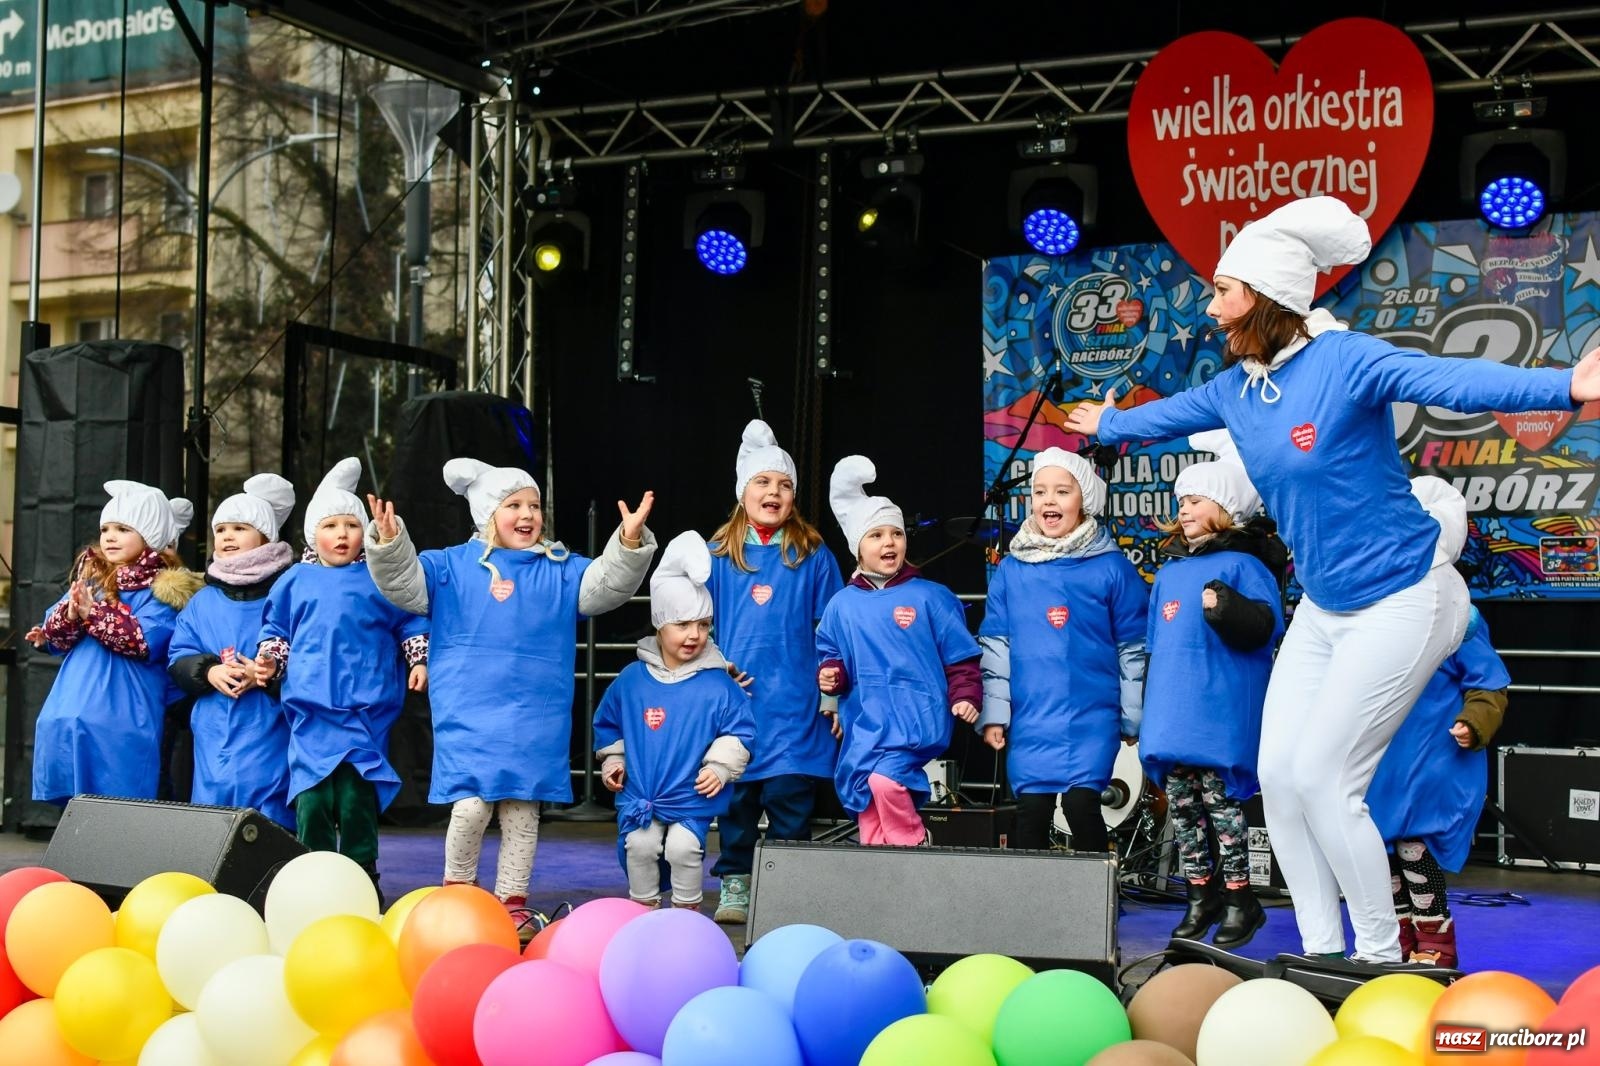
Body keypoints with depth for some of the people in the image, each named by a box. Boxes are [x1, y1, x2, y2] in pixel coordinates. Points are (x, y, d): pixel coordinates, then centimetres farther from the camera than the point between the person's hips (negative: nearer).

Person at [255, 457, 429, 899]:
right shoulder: (295, 581, 13)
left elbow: (411, 623, 12)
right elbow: (275, 627, 21)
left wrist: (420, 661, 1)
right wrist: (268, 660, 6)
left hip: (365, 709, -2)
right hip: (311, 709, 2)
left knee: (356, 797, -6)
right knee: (311, 798, -1)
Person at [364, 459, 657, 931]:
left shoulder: (561, 570, 9)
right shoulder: (451, 566, 4)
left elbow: (605, 585, -1)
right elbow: (403, 582, -5)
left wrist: (629, 544, -18)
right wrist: (389, 542, -23)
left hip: (536, 719, 2)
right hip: (468, 716, -2)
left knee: (522, 812, 6)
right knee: (470, 807, -10)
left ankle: (512, 903, 18)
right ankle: (458, 890, 14)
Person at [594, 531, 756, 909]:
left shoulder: (717, 684, -5)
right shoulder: (632, 678, 3)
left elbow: (739, 730, 0)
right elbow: (608, 723, 17)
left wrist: (719, 767, -10)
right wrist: (612, 761, 11)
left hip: (693, 797, -2)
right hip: (640, 793, 2)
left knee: (683, 846, -16)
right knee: (639, 844, -12)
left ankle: (687, 912, 8)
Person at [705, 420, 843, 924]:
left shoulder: (812, 557, 4)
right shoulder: (718, 555, 6)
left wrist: (830, 695, 1)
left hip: (794, 704, -1)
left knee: (789, 797, -1)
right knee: (735, 795, 7)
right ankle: (735, 886, 19)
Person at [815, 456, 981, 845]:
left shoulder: (931, 597, 1)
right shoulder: (843, 604, 10)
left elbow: (960, 655, 3)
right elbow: (830, 654, 18)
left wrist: (965, 695, -9)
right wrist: (830, 675, -3)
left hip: (917, 717, -4)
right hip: (864, 722, 4)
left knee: (884, 779, -25)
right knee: (868, 810, 4)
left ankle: (913, 850, -4)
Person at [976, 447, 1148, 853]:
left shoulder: (1111, 567, 0)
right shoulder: (1011, 569, 7)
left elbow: (1133, 647, 4)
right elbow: (995, 645, 9)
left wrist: (1133, 717, 4)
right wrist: (993, 713, 5)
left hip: (1092, 716, -2)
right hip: (1030, 718, 3)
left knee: (1081, 804, -13)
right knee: (1031, 812, 2)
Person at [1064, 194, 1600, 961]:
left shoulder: (1344, 360, -21)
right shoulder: (1235, 387, 3)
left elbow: (1455, 381, -37)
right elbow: (1167, 414, 26)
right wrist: (1108, 425, 44)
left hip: (1400, 600, -8)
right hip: (1322, 607, 8)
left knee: (1321, 779, -9)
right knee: (1278, 775, 5)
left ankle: (1381, 962, 9)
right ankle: (1322, 954, 17)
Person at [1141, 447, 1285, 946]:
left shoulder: (1243, 564, -5)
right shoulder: (1169, 572, 17)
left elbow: (1265, 625, -17)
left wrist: (1227, 608, -33)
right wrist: (1149, 705, 22)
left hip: (1221, 712, -7)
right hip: (1172, 712, 8)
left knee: (1220, 799, -4)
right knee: (1181, 805, 9)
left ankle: (1239, 900, 7)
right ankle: (1201, 897, 20)